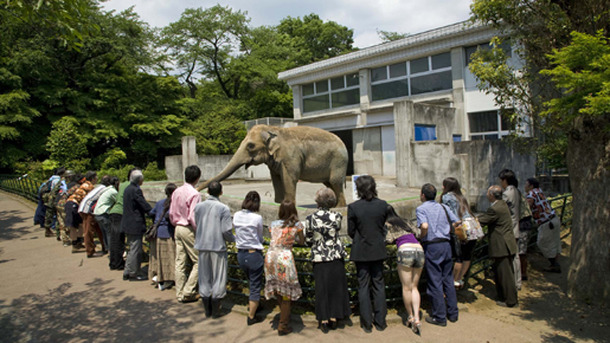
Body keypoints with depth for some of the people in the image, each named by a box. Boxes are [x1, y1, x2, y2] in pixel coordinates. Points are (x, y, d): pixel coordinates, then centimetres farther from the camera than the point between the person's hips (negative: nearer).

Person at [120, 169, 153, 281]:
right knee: (135, 249, 0)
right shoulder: (135, 190, -18)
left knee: (133, 249, 18)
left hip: (128, 224, 10)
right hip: (135, 225, -10)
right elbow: (144, 205, -18)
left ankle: (127, 272, 24)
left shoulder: (128, 188, 12)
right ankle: (134, 274, 8)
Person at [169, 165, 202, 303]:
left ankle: (180, 293, 19)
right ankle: (188, 292, 3)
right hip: (189, 230, -8)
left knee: (180, 262, 12)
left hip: (178, 229, 8)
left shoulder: (176, 192, 6)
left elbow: (171, 213, 12)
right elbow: (193, 217, -20)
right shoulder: (194, 194, -17)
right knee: (198, 261, 3)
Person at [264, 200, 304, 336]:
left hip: (270, 257, 4)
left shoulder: (273, 224, 9)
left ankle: (285, 316, 38)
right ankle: (283, 326, 16)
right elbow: (301, 241, 10)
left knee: (277, 289, 19)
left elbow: (273, 238, 14)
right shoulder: (297, 225, 0)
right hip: (284, 258, -4)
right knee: (286, 292, 9)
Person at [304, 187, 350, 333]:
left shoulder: (310, 218, -9)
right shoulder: (336, 216, -11)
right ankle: (333, 318, 20)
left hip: (319, 258, 0)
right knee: (336, 287, 13)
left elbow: (308, 240, 0)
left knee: (321, 289, 10)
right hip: (336, 257, 0)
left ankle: (324, 321, 15)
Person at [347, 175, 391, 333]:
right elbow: (385, 226, 3)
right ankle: (380, 321, 20)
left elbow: (351, 231, -6)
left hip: (361, 251, -2)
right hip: (378, 250, 2)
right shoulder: (383, 205, -7)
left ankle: (367, 323, 15)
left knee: (363, 286, 9)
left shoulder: (353, 207, -14)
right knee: (378, 284, 13)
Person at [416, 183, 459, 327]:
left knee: (435, 282, 2)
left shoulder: (421, 209, -7)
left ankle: (439, 317, 9)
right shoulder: (443, 207, 10)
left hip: (432, 246, -5)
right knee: (448, 280, 15)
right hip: (446, 244, 6)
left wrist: (422, 238, -6)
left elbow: (424, 226, -22)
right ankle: (452, 314, 23)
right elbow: (457, 222, 8)